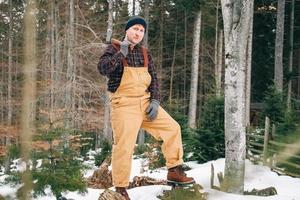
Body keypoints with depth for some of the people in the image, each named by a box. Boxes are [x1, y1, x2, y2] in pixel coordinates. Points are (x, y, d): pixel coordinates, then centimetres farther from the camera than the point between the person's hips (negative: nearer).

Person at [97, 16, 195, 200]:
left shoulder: (145, 54, 14)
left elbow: (154, 80, 13)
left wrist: (155, 101, -1)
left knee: (172, 128, 2)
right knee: (124, 146, -11)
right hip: (124, 105, -6)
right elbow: (102, 68, -20)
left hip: (145, 102, 6)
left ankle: (175, 171, 12)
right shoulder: (114, 49, -2)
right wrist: (121, 53, -22)